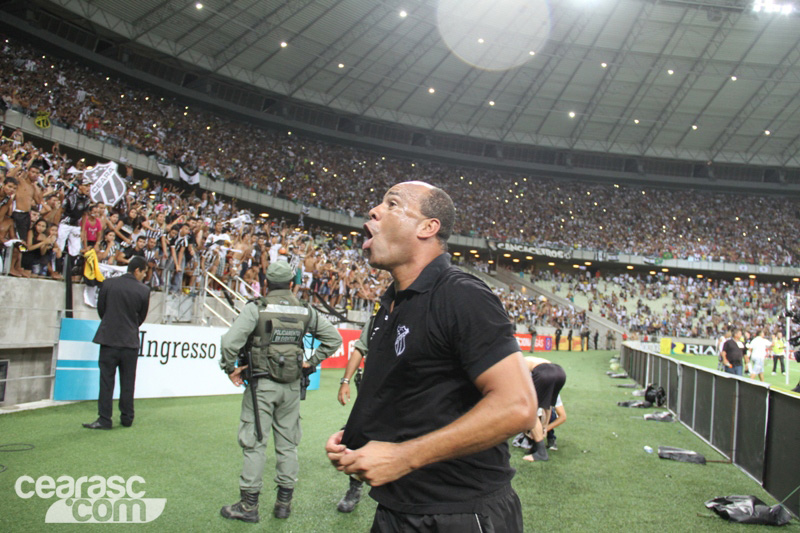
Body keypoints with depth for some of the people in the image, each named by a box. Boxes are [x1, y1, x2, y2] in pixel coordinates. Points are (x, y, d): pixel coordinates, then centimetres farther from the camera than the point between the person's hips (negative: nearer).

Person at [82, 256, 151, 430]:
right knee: (128, 382, 9)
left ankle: (104, 419, 3)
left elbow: (100, 308, 7)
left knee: (106, 380, 4)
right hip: (131, 341, 0)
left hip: (109, 339, 0)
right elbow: (142, 317, 4)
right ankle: (127, 418, 15)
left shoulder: (108, 284, -3)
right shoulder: (143, 290, -6)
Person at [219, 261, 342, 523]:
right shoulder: (305, 311, 4)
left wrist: (230, 368, -2)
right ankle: (284, 502, 20)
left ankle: (248, 505, 10)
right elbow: (333, 337, 9)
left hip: (262, 383, -4)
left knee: (253, 442, 4)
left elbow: (230, 341, -18)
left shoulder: (256, 308, -8)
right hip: (292, 385, 4)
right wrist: (312, 362, 13)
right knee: (287, 443, 12)